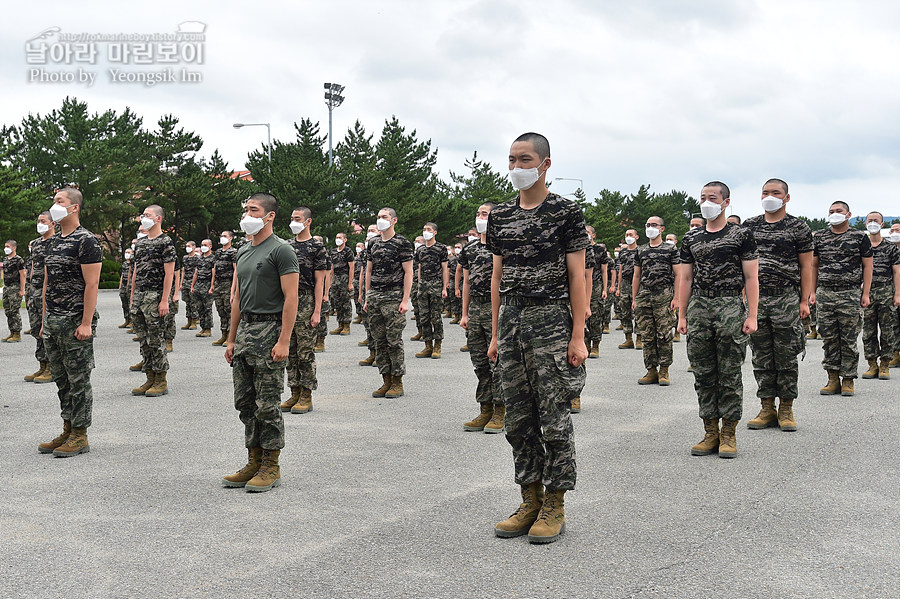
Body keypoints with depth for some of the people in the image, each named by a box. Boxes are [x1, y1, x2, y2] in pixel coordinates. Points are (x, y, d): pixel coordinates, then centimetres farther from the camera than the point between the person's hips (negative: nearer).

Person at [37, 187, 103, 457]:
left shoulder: (86, 240, -10)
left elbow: (92, 285, -15)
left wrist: (86, 323, -20)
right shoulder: (53, 242, 16)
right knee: (61, 380, 13)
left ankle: (80, 435, 6)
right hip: (52, 322, 8)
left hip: (74, 323, -8)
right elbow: (48, 283, 19)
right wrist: (45, 320, 15)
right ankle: (68, 432, 22)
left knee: (78, 380, -2)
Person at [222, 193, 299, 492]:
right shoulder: (243, 251, 16)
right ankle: (254, 462, 21)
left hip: (269, 330, -8)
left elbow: (291, 298, -14)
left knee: (267, 404, -3)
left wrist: (283, 342, -20)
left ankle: (271, 467, 6)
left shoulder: (281, 251, -10)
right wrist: (231, 339, 16)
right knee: (245, 402, 11)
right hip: (244, 330, 8)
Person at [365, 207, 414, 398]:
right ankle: (386, 381, 14)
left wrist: (405, 300, -13)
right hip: (374, 297, 6)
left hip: (393, 297, -6)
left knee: (394, 340, -5)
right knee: (379, 341, 7)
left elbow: (408, 272, -6)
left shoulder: (402, 242, -3)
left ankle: (397, 382, 4)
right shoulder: (374, 244, 14)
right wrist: (367, 298, 13)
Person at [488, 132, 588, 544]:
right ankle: (531, 502, 20)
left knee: (554, 417, -2)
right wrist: (495, 334, 12)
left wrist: (578, 336, -11)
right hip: (510, 321, 5)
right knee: (519, 417, 9)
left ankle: (555, 507, 10)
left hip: (551, 321, -5)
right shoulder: (500, 215, 12)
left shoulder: (566, 212, -3)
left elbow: (577, 276, -5)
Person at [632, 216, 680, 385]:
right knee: (647, 336, 3)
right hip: (644, 295, 4)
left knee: (664, 335, -4)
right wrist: (634, 299, 12)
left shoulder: (671, 249, 5)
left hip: (664, 295, -4)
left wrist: (676, 297, -6)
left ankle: (664, 371, 4)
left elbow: (677, 275, 2)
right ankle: (651, 370, 9)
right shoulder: (641, 251, 16)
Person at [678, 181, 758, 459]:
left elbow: (751, 278, -1)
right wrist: (682, 316, 9)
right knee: (703, 374, 5)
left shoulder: (741, 235, 2)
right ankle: (710, 432, 13)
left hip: (730, 306, -4)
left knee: (730, 374, -1)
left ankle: (729, 433, 8)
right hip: (698, 307, 4)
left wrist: (751, 316, -8)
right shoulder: (691, 239, 14)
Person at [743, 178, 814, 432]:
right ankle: (767, 408, 14)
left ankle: (786, 410, 11)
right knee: (762, 357, 6)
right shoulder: (749, 226, 11)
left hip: (786, 299, -3)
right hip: (755, 299, 3)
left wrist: (804, 301, -4)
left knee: (786, 357, 2)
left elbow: (806, 266, 2)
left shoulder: (799, 227, 3)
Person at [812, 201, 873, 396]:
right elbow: (814, 265, 15)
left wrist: (865, 293, -2)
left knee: (849, 339, 0)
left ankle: (848, 380, 7)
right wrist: (812, 291, 8)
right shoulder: (819, 237, 11)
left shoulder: (859, 237, 4)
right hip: (825, 294, 3)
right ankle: (833, 379, 10)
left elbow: (867, 266, 4)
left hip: (851, 294, -2)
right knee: (829, 338, 3)